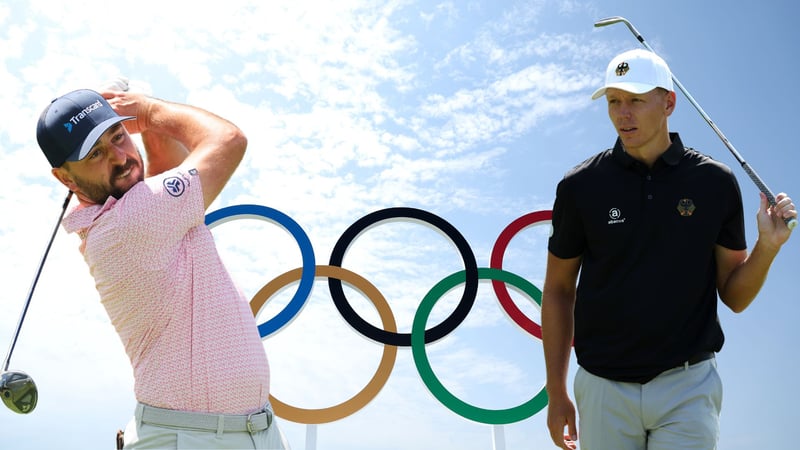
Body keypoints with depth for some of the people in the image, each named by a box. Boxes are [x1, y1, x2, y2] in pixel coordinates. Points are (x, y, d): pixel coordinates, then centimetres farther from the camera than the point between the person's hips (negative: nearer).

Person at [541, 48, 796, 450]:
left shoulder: (715, 182, -2)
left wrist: (768, 246, -15)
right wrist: (556, 393, 3)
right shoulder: (580, 186, -4)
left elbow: (734, 296, 4)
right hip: (603, 388, 0)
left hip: (688, 387, 0)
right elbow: (558, 291, 3)